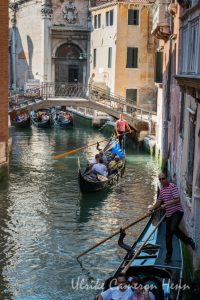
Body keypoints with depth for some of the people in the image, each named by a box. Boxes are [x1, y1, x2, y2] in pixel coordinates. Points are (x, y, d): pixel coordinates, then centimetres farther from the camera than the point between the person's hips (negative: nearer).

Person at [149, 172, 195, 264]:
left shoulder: (172, 186, -12)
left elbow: (177, 199, -21)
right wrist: (151, 209, 10)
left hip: (177, 212, -7)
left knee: (173, 228, -31)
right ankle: (168, 257, 16)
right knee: (168, 236, 7)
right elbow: (159, 202, 21)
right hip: (169, 214, 7)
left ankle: (188, 240, -6)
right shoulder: (162, 189, 12)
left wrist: (166, 204, -23)